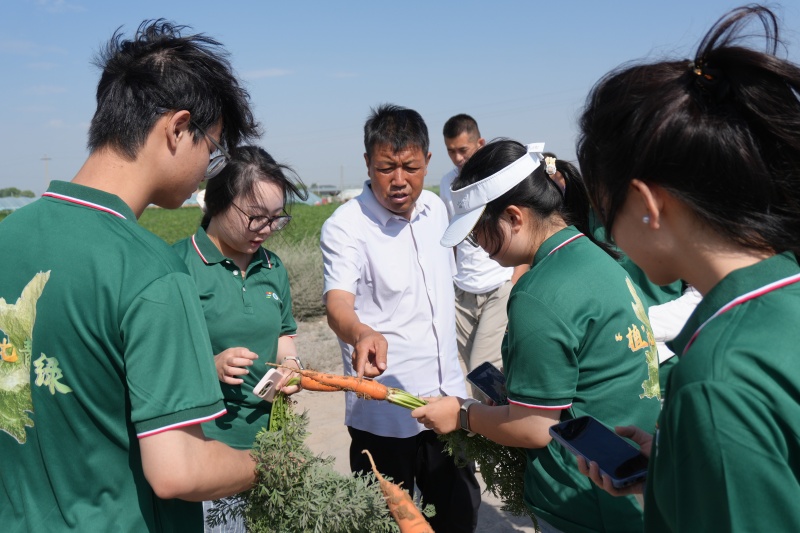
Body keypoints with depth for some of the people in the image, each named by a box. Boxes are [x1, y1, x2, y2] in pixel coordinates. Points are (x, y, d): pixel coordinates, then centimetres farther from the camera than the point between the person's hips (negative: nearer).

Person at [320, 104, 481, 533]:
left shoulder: (436, 208, 4)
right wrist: (362, 333, -51)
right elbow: (338, 302, -28)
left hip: (447, 398, 6)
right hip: (383, 413, -5)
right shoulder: (345, 227, -15)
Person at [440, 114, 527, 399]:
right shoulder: (447, 183, 9)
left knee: (483, 370, -12)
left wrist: (515, 286, -13)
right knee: (474, 370, 7)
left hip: (500, 290, -4)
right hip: (462, 291, 5)